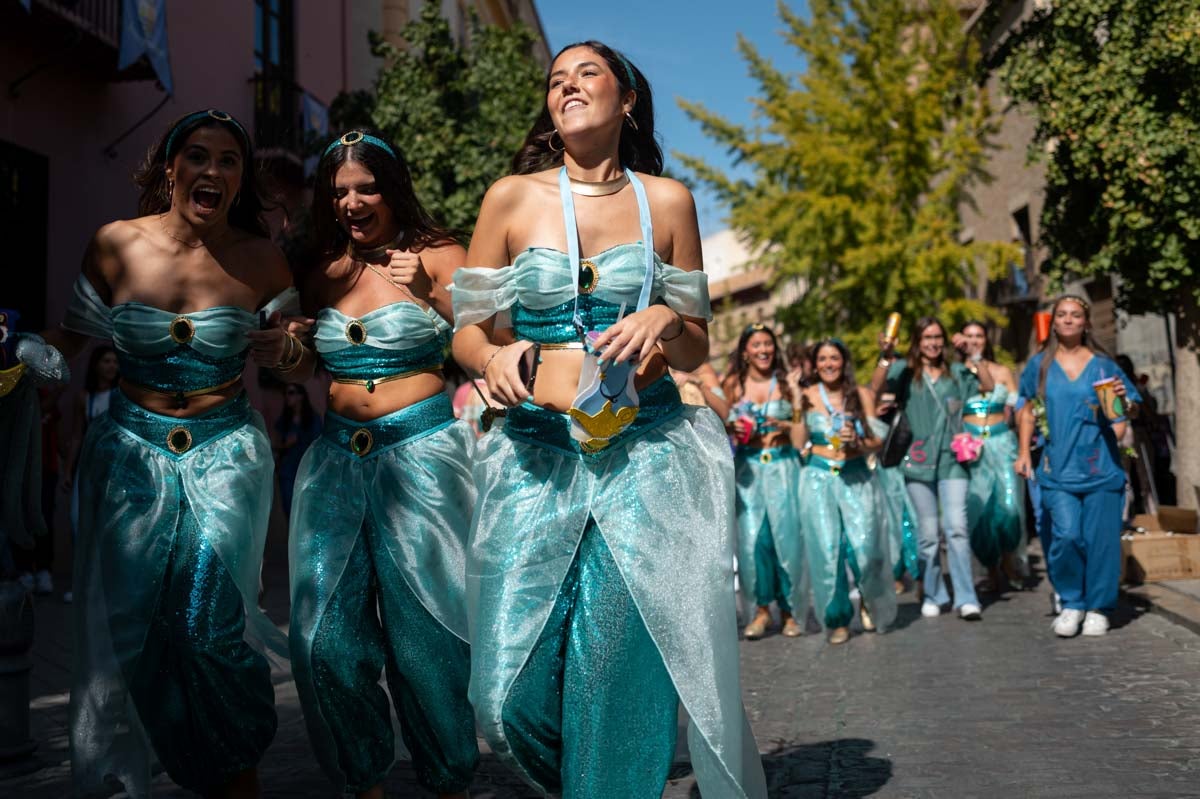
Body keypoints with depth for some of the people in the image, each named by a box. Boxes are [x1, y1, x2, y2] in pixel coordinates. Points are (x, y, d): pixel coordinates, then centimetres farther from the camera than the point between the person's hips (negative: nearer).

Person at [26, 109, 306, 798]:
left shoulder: (260, 258, -3)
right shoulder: (116, 245, -3)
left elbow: (296, 357, 10)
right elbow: (70, 340, 8)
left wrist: (288, 349, -12)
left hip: (226, 452, -1)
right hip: (132, 449, 1)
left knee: (212, 624, -6)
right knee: (124, 619, 2)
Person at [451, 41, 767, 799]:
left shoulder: (667, 200, 6)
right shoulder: (512, 197, 4)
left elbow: (697, 348, 11)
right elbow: (466, 333, 7)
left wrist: (667, 322, -12)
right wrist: (495, 355, -16)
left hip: (648, 450, 0)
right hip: (538, 451, 0)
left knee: (622, 664, -4)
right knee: (517, 681, -2)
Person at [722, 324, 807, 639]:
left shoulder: (786, 382, 5)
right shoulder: (733, 384, 6)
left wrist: (787, 427, -13)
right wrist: (733, 429, -8)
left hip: (783, 466, 0)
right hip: (748, 467, 0)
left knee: (787, 535, -3)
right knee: (753, 538, -6)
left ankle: (789, 610, 11)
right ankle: (762, 607, 9)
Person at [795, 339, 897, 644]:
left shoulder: (861, 394, 6)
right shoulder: (807, 396, 6)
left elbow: (877, 439, 6)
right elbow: (798, 443, 2)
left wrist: (857, 441, -13)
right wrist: (800, 407, -5)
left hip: (856, 478, 0)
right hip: (818, 479, 0)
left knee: (864, 546, -11)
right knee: (826, 549, -6)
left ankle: (869, 602, 19)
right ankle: (837, 619, 11)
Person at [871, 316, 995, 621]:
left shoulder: (956, 372, 13)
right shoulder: (904, 371, 5)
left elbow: (989, 386, 1)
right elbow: (876, 389, -11)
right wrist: (885, 356, -22)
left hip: (952, 461, 1)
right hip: (918, 462, -1)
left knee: (956, 527, -10)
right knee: (928, 533, 5)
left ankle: (966, 598, -6)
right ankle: (933, 595, 18)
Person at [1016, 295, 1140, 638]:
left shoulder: (1102, 365, 6)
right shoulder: (1040, 365, 8)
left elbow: (1131, 411, 11)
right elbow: (1028, 410, 15)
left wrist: (1124, 400, -12)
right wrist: (1024, 452, 8)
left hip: (1100, 466, 0)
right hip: (1058, 468, 0)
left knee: (1100, 539, 0)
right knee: (1066, 535, -13)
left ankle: (1098, 609, 16)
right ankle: (1072, 603, 8)